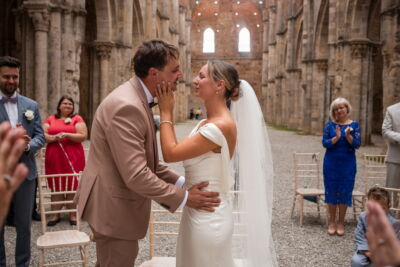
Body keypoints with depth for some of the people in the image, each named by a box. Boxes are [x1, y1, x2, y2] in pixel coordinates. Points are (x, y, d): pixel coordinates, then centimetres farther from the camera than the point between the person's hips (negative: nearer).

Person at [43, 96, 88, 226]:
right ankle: (55, 215, 16)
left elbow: (83, 136, -6)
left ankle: (73, 215, 12)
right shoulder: (50, 119, 11)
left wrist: (66, 135, -16)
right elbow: (43, 135, 4)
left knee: (72, 185, 2)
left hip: (73, 157, -2)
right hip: (54, 157, 2)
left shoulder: (77, 119, 2)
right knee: (56, 186, 7)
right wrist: (53, 138, -15)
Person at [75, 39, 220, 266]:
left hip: (114, 204, 10)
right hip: (114, 207, -10)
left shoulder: (137, 99, 7)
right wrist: (183, 197, -19)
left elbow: (146, 159, 11)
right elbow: (136, 176, -29)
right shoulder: (126, 106, -27)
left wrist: (180, 182, 2)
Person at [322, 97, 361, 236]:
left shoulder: (354, 124, 0)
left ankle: (341, 222, 18)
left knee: (345, 191, 4)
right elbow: (324, 143, -6)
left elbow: (357, 144, -6)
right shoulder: (330, 124, 1)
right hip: (331, 162, 0)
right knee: (331, 191, 5)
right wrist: (336, 138, -22)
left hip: (348, 163, 0)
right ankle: (332, 221, 19)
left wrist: (348, 136, -23)